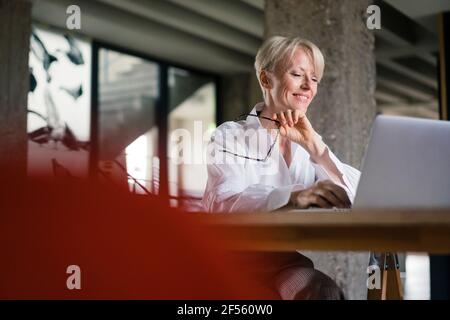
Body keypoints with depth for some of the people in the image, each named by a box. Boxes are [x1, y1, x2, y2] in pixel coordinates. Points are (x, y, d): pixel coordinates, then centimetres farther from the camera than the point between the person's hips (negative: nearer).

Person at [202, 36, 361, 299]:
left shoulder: (308, 143, 14)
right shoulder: (230, 136, 1)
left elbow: (359, 197, -1)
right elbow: (220, 202, -20)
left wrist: (313, 145, -12)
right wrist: (293, 196, -36)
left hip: (289, 262, 4)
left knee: (322, 290, -30)